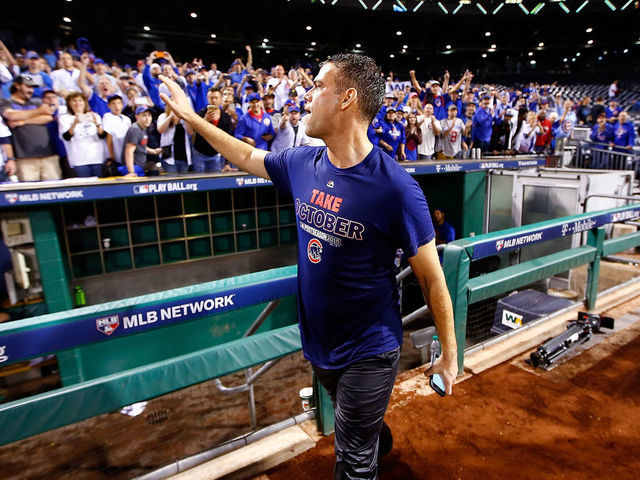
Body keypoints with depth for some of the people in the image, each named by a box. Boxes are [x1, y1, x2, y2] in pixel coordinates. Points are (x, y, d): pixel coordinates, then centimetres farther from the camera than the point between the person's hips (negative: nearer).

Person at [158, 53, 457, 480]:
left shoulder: (396, 187, -25)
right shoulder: (303, 164, -7)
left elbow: (432, 278, -17)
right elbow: (249, 157, 13)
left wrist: (449, 354, -7)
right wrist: (191, 117, 18)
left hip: (368, 353, -6)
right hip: (317, 342, 6)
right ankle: (379, 441, 63)